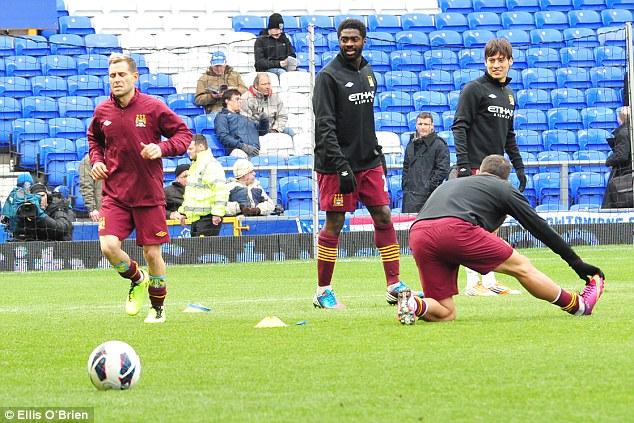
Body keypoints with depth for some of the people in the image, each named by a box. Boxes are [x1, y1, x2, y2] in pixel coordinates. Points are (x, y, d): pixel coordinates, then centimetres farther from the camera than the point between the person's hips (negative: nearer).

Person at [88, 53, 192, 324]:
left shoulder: (153, 108, -8)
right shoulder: (102, 112, 2)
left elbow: (184, 134, -1)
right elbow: (94, 139, 23)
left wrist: (161, 148, -18)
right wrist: (96, 159, 4)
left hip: (149, 193, -2)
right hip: (115, 193, 2)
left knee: (152, 253, 3)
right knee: (109, 246, -17)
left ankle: (158, 307, 26)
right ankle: (137, 279, 15)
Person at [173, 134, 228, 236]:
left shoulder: (211, 165, -12)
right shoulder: (195, 166, 22)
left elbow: (221, 191, -20)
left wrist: (217, 213, -24)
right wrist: (183, 212, 29)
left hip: (207, 217, -10)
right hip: (196, 217, 10)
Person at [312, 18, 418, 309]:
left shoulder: (368, 73, 13)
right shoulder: (328, 76, -10)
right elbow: (324, 126, -16)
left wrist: (377, 152, 17)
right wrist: (341, 166, -23)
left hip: (369, 162, 7)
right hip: (337, 164, -7)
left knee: (384, 217, 2)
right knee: (334, 224, -3)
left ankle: (394, 285, 5)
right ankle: (322, 292, 6)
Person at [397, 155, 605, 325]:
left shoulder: (449, 184, 38)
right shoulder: (504, 188, 24)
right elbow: (540, 227, 23)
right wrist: (576, 262, 27)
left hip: (417, 235, 5)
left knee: (444, 313, 13)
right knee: (521, 266, 13)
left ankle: (414, 305, -14)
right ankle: (578, 305, 20)